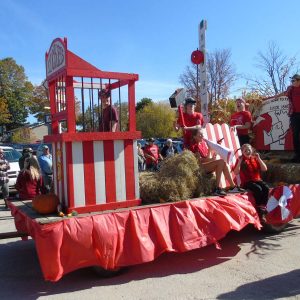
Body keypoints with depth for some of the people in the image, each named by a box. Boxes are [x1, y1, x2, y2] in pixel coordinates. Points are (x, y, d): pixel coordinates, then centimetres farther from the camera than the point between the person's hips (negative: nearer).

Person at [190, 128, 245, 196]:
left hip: (206, 165, 8)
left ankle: (232, 187, -9)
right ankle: (217, 188, -27)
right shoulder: (194, 146, -8)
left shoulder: (204, 142, 16)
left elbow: (207, 157, 13)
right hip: (200, 166, -8)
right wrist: (211, 159, -23)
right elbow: (199, 160, -16)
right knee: (221, 162, -23)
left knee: (224, 164, -11)